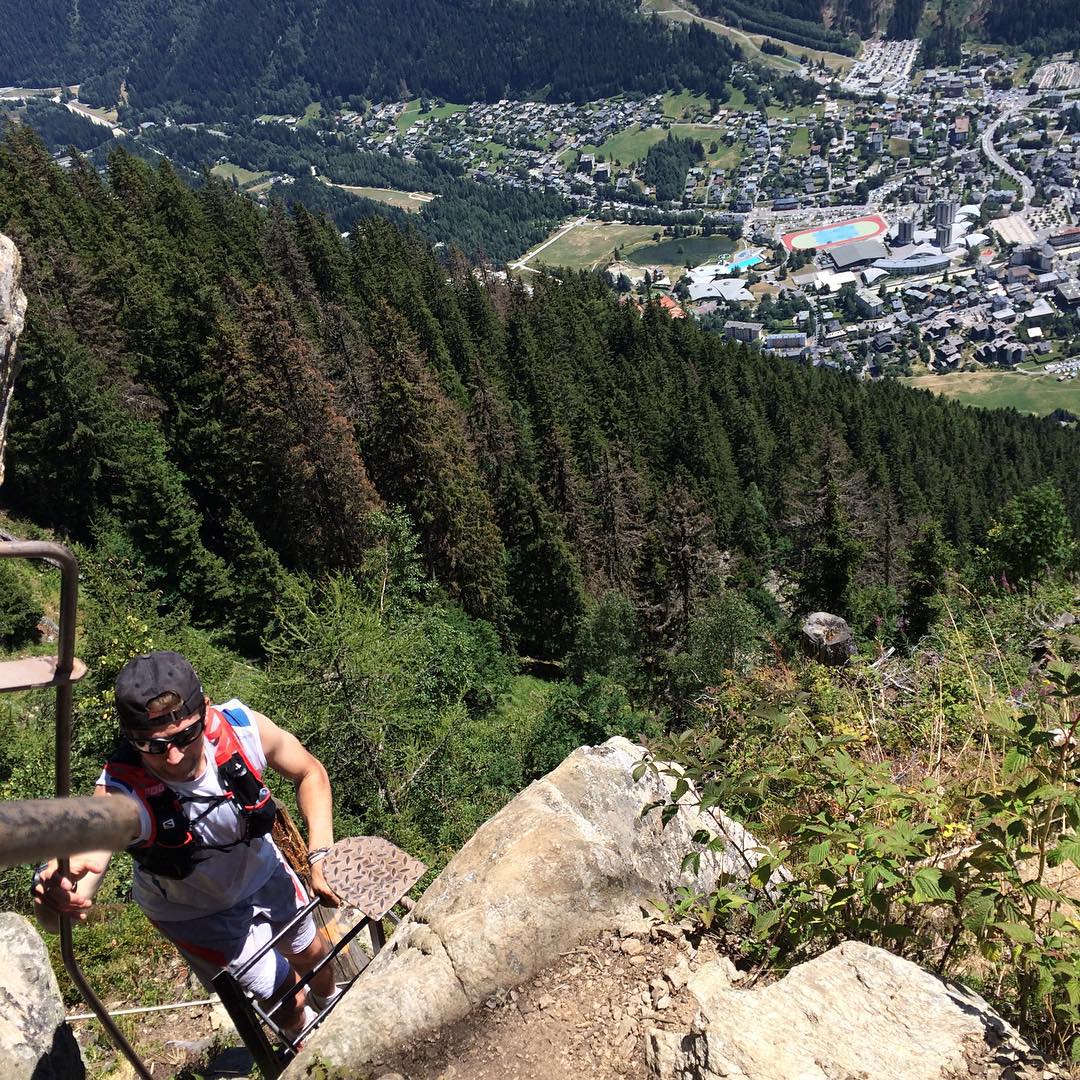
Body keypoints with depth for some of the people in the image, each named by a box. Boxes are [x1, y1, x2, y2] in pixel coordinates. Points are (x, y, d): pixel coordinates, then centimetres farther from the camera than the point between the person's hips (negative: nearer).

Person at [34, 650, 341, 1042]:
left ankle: (330, 1002, 64)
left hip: (261, 866, 3)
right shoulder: (120, 796, -42)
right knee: (286, 1001, 10)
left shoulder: (241, 725, -35)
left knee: (313, 953, 26)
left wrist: (320, 855, -25)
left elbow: (310, 772, -14)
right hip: (196, 912, -2)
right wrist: (53, 892, -76)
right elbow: (54, 920, -53)